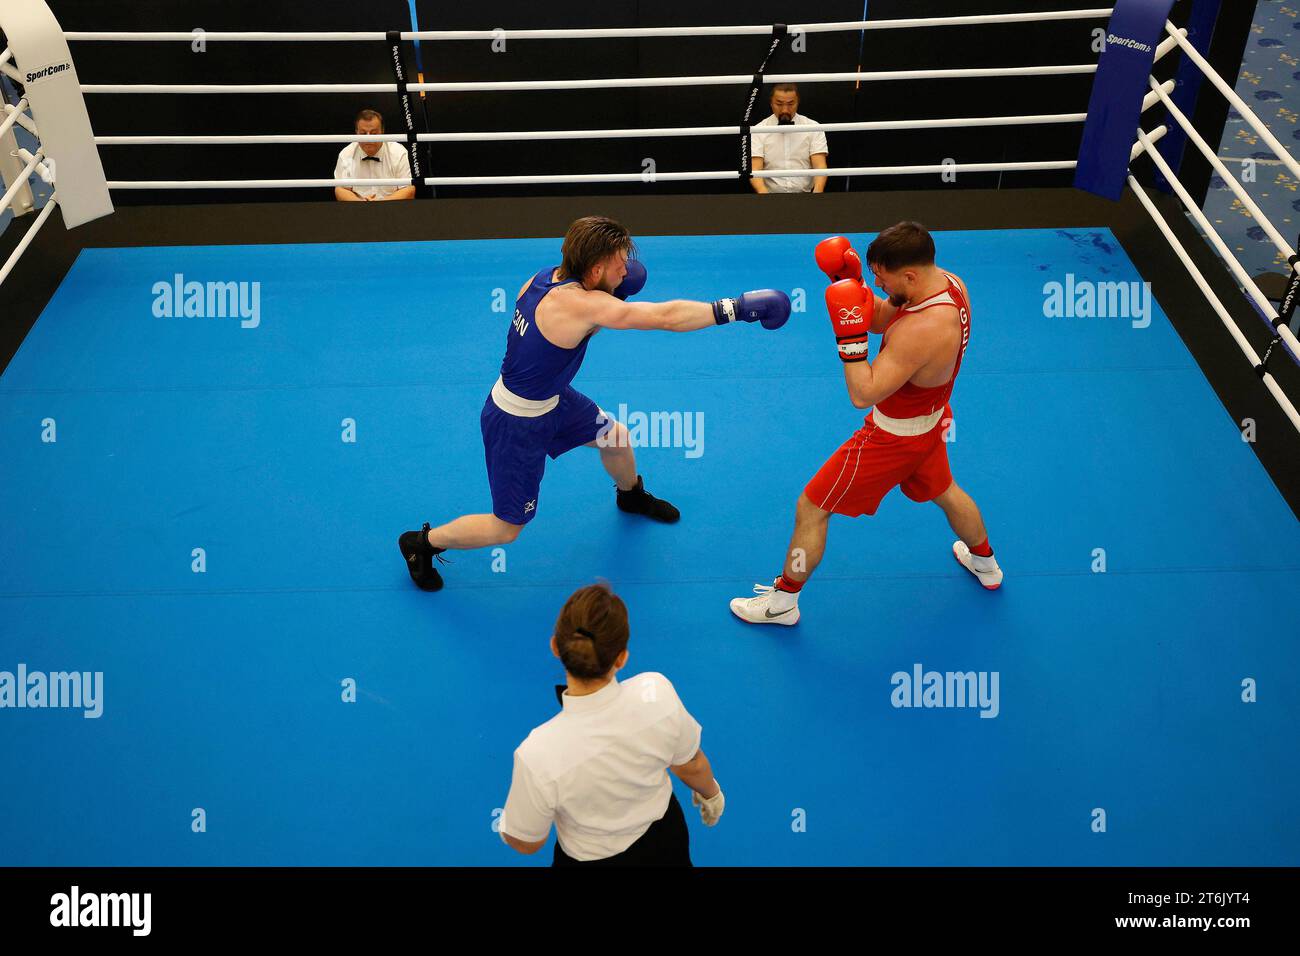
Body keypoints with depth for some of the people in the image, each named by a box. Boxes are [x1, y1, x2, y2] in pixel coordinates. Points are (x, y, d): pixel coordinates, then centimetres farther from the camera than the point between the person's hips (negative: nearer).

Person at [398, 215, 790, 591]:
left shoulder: (547, 276, -10)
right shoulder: (576, 302, -35)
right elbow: (668, 316, -35)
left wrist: (614, 296, -6)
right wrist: (739, 308, -30)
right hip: (516, 425, -9)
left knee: (617, 438, 24)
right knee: (505, 529, 7)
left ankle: (631, 495, 57)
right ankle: (422, 543, 29)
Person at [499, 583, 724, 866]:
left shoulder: (538, 755, -38)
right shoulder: (657, 693, -31)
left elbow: (525, 843, -17)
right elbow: (692, 767, -9)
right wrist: (711, 794, 14)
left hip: (593, 860, -3)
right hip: (665, 840, 3)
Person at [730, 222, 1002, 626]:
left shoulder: (921, 331, -38)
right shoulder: (948, 282, -11)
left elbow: (863, 394, -34)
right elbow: (880, 318, 2)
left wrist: (849, 333, -36)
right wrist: (851, 282, -13)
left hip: (892, 439, -9)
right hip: (930, 421, 9)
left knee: (810, 509, 5)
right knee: (943, 491, 35)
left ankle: (783, 602, 22)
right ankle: (985, 565, 59)